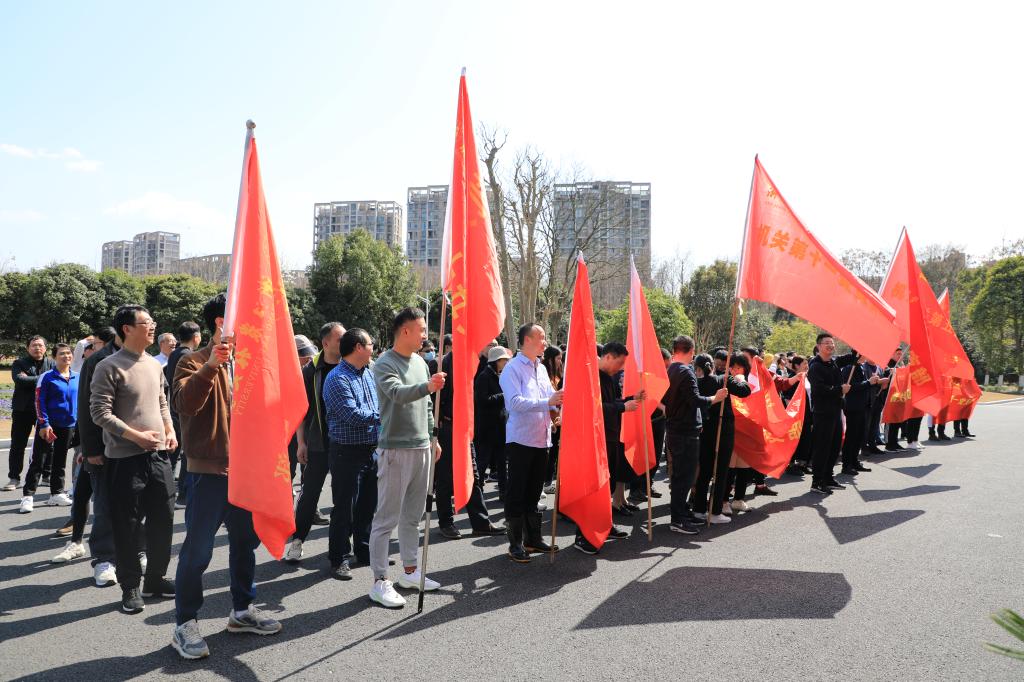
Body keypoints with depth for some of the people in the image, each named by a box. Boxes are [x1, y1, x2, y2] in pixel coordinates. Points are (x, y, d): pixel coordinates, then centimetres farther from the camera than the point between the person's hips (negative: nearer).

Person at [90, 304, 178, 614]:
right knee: (128, 527, 2)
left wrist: (170, 431, 6)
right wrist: (136, 436, -17)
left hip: (158, 455, 6)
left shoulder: (154, 364, 11)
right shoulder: (110, 367, -9)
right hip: (125, 459, -6)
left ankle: (156, 578, 27)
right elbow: (100, 412, -13)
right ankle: (130, 587, 17)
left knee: (162, 519, 12)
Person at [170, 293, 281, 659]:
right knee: (198, 549, 0)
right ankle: (185, 624, 14)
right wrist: (210, 366, -37)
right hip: (208, 471, -7)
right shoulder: (195, 362, -9)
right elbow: (183, 402, -27)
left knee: (245, 541, 16)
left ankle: (242, 610, 31)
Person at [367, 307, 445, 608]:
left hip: (421, 448, 8)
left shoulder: (420, 362, 13)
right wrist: (427, 386, -46)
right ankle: (380, 582, 6)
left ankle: (410, 572, 27)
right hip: (395, 449, -8)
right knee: (387, 519, -2)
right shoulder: (384, 364, -10)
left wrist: (432, 438, 20)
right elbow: (398, 393, -30)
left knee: (413, 516, 15)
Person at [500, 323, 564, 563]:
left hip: (541, 439, 7)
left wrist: (556, 406, -1)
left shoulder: (541, 368, 14)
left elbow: (550, 396, 20)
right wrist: (547, 402, -26)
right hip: (520, 439, -7)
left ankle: (533, 538, 27)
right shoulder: (512, 368, -10)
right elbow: (515, 402, -22)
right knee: (516, 494, 1)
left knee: (534, 492, 16)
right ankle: (516, 544, 9)